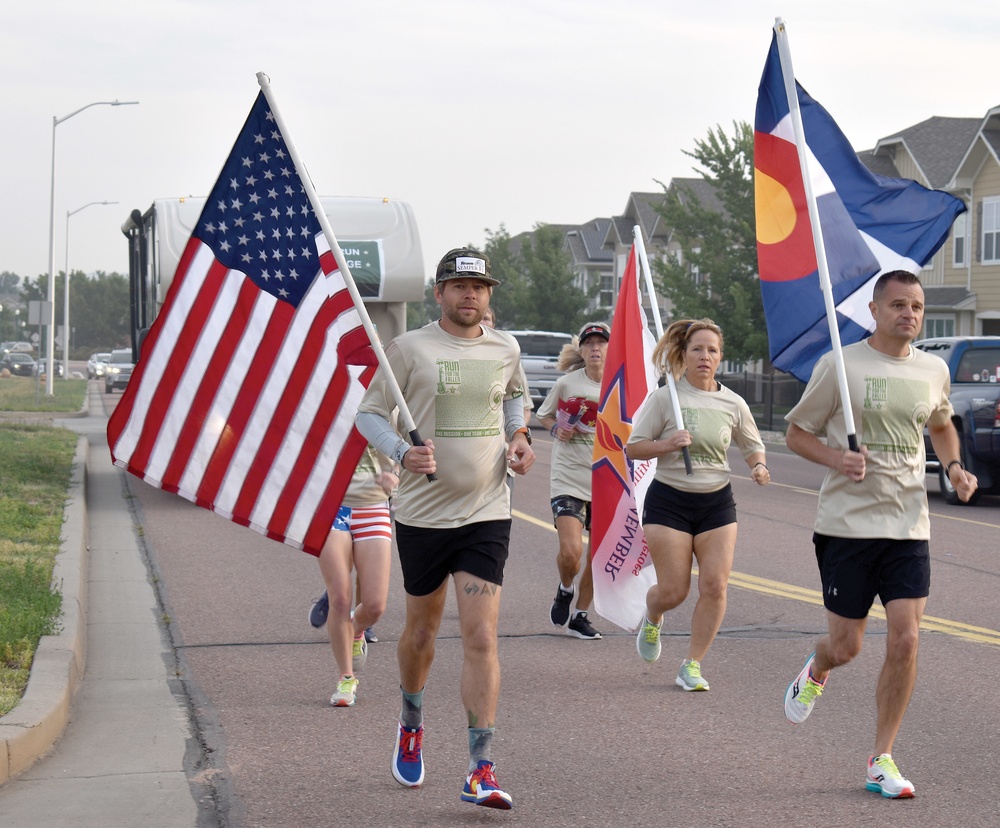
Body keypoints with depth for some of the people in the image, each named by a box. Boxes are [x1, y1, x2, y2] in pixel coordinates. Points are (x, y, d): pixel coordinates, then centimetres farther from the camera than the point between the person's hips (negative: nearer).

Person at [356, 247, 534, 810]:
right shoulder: (409, 349, -5)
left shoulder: (505, 348, 6)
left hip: (487, 515, 1)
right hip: (422, 512, -1)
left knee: (481, 638, -9)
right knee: (422, 630, 14)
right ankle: (412, 723, 44)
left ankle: (482, 770, -9)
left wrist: (519, 436, 8)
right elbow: (370, 413, -1)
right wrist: (401, 451, -19)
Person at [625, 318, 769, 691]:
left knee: (714, 587, -8)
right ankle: (651, 620, 33)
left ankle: (692, 665, 5)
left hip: (716, 502, 3)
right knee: (674, 590, -4)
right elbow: (632, 448, -3)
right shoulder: (664, 398, -6)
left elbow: (752, 445, 16)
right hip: (669, 501, -3)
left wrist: (758, 466, -6)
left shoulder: (733, 403, 2)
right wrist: (666, 444, -21)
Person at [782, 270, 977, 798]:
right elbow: (796, 433, 1)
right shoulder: (840, 366, -6)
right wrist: (836, 459, -18)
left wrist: (954, 468, 8)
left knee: (905, 640, -8)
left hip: (909, 526, 3)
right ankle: (814, 674, 41)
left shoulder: (933, 370, 7)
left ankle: (882, 761, 5)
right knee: (846, 646, 2)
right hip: (847, 523, -3)